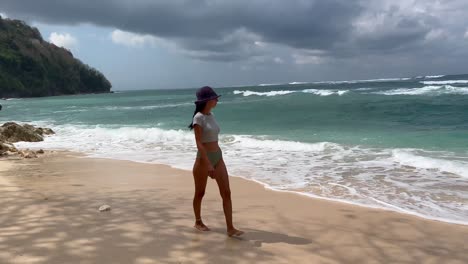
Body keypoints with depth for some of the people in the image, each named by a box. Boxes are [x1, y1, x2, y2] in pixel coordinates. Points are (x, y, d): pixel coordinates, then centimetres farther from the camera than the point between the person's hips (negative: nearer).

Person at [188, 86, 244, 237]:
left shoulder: (211, 115, 9)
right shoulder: (199, 118, -14)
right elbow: (199, 143, -19)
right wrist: (208, 164, -24)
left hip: (218, 157, 7)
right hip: (203, 159, -7)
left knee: (226, 193, -2)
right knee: (200, 193, 11)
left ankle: (230, 228, -1)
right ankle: (198, 222, 31)